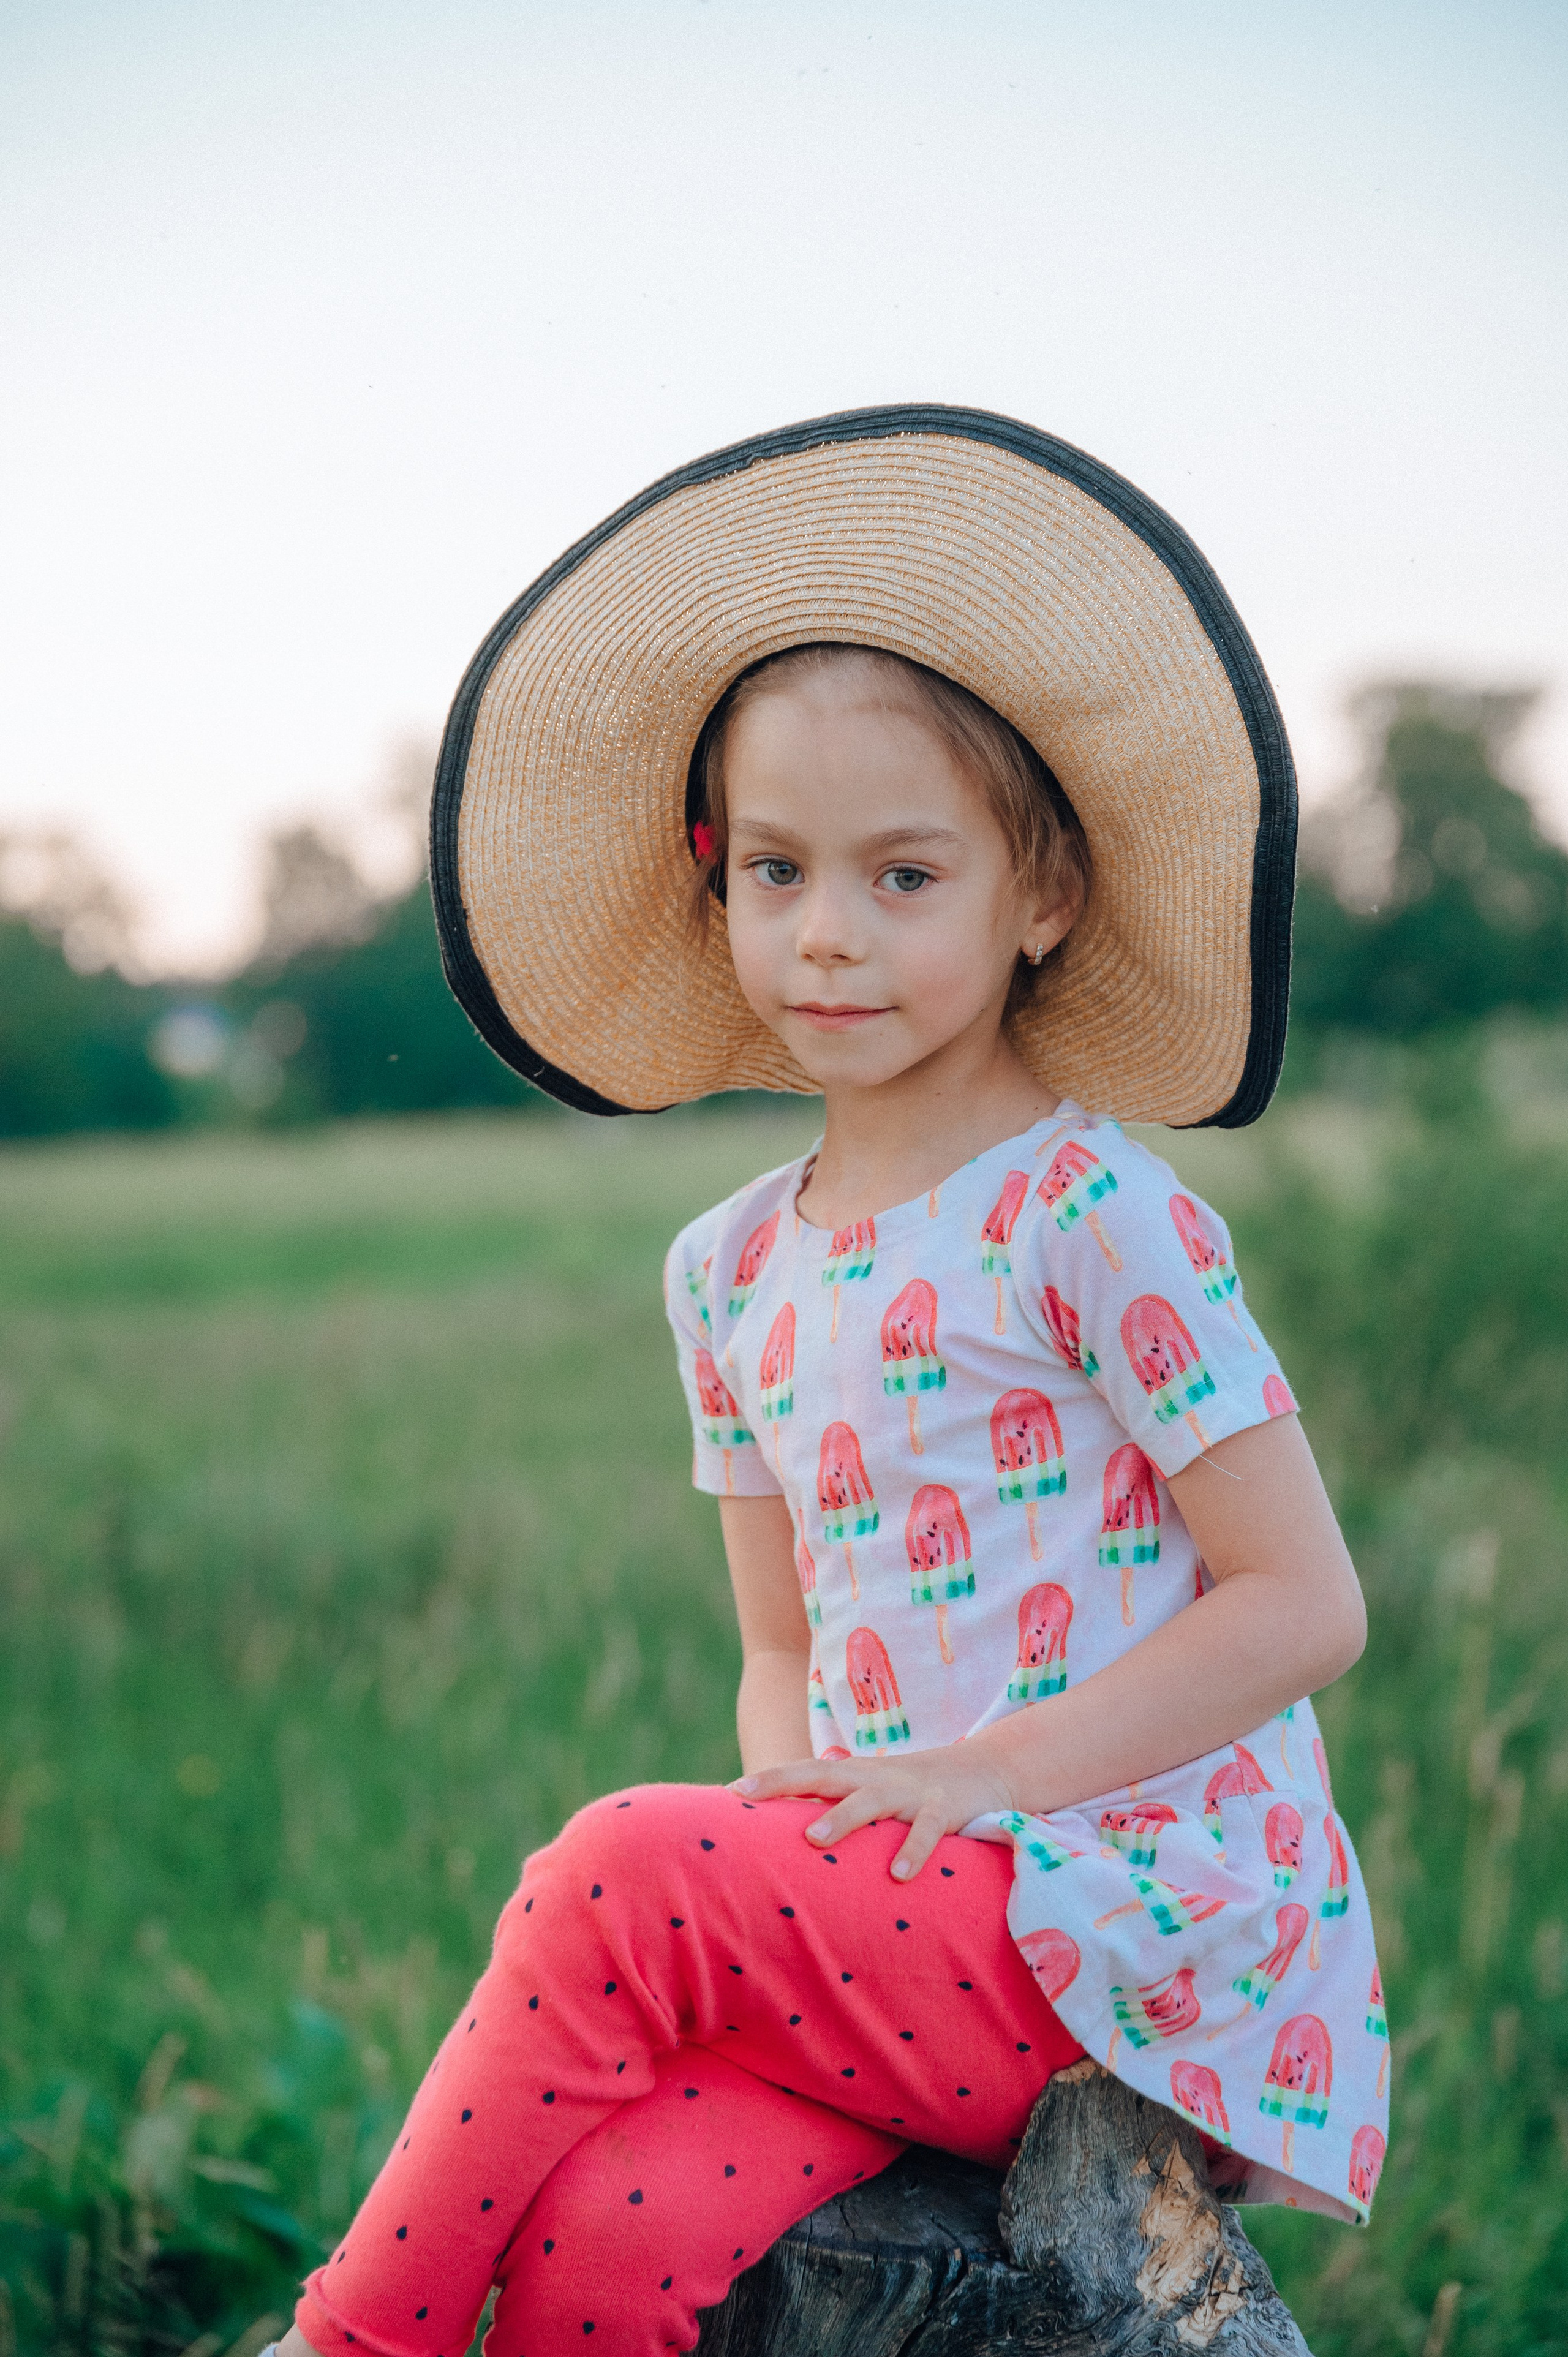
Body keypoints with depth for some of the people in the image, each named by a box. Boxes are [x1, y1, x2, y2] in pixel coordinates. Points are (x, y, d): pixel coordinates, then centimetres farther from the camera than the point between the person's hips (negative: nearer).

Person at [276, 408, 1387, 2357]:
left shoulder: (1095, 1217, -7)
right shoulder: (731, 1271, 12)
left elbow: (1304, 1605, -9)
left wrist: (980, 1774, -16)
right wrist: (797, 1804, -5)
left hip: (1140, 1928, -5)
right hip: (912, 1934, 5)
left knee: (617, 1881, -23)